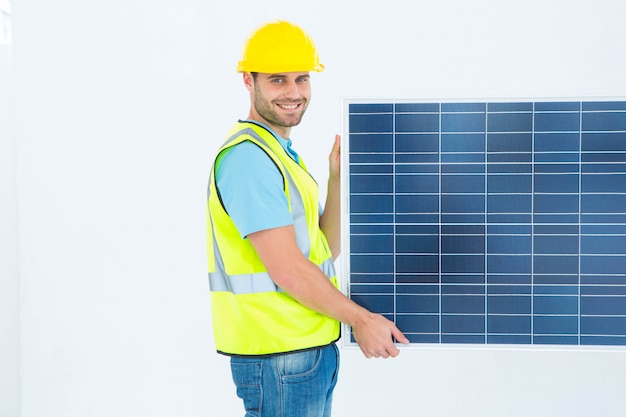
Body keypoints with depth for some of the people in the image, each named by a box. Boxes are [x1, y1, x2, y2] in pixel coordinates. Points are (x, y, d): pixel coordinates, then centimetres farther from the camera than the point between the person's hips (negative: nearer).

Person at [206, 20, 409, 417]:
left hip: (312, 351, 9)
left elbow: (325, 249, 13)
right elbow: (285, 268, -20)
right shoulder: (247, 155, -16)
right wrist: (359, 318, -11)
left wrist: (338, 177, 3)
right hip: (279, 357, -9)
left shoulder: (281, 153, 16)